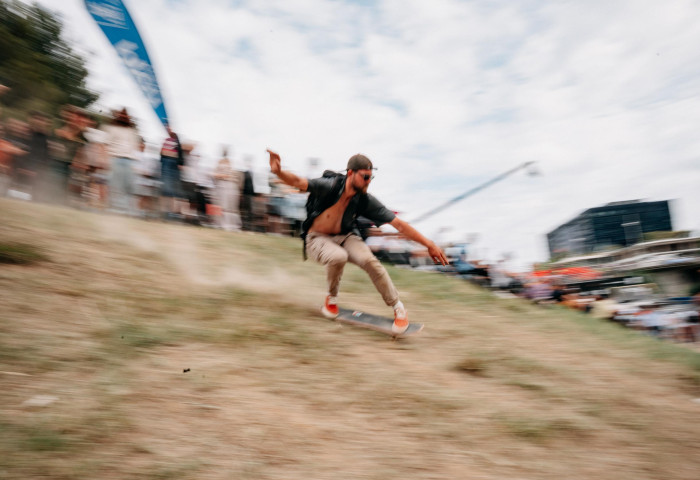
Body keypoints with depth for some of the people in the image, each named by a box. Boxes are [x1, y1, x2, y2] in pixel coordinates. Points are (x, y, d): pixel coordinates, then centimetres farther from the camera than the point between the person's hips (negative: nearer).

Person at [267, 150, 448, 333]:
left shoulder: (365, 201, -14)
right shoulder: (330, 186, -23)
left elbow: (398, 224, -13)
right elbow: (298, 182, -36)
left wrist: (429, 244, -14)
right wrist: (279, 172, -58)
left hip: (345, 237, 2)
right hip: (317, 238, -2)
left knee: (368, 259, -27)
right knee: (338, 257, -36)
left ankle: (399, 309, -8)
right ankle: (332, 298, -3)